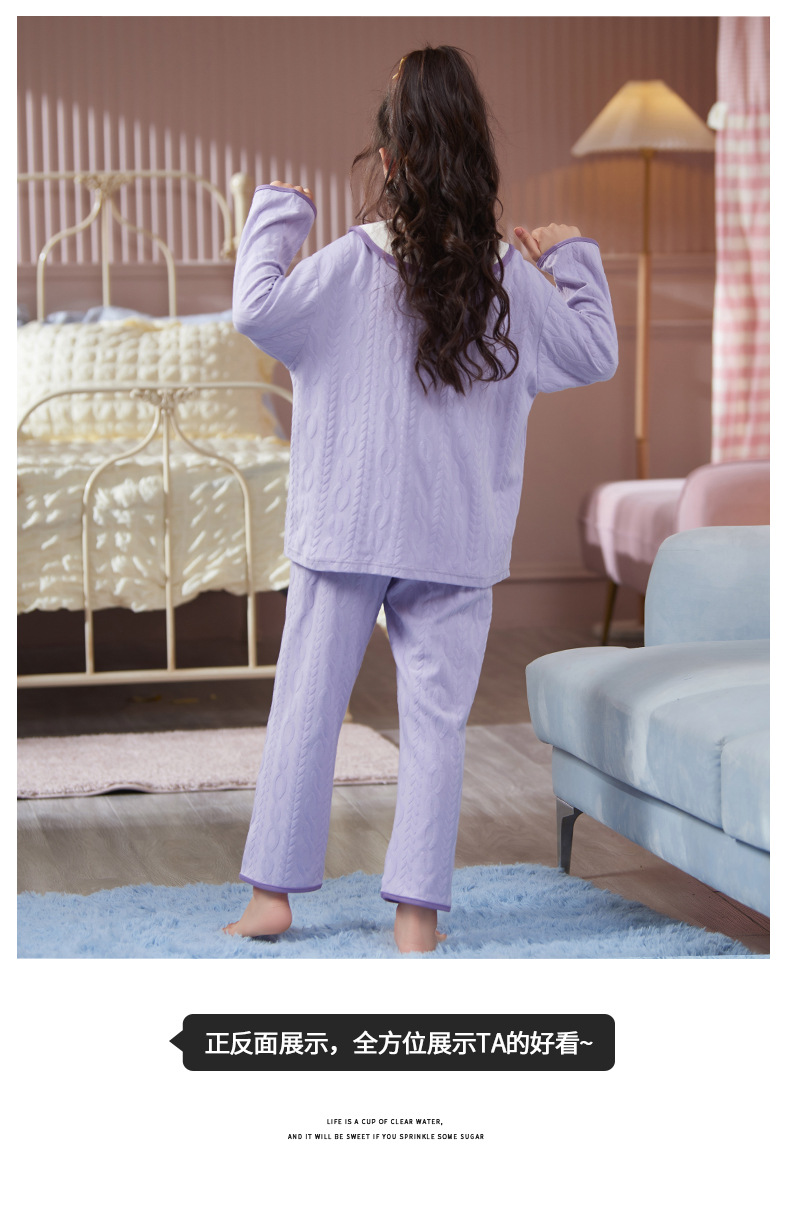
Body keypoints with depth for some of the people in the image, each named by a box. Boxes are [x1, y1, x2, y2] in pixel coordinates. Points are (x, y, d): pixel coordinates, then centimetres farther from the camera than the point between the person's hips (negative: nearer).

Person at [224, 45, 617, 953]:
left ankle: (272, 893, 13)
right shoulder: (511, 279, -1)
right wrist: (574, 261, 21)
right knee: (436, 723, 5)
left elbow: (257, 310, -18)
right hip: (457, 543, 1)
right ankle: (417, 909, 6)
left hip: (345, 531, -1)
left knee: (306, 706, 8)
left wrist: (277, 213, -3)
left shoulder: (352, 264, -9)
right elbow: (595, 354, 8)